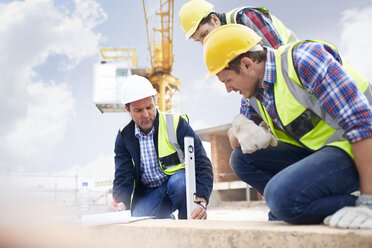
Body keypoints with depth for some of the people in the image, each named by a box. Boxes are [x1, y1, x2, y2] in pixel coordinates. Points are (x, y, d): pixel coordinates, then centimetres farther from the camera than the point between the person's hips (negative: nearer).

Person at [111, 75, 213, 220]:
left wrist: (201, 202, -30)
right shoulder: (124, 136, 0)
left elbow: (202, 164, -16)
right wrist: (121, 203, -23)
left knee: (178, 182, -36)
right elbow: (122, 177, 0)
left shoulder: (176, 124, -11)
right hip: (147, 193, 3)